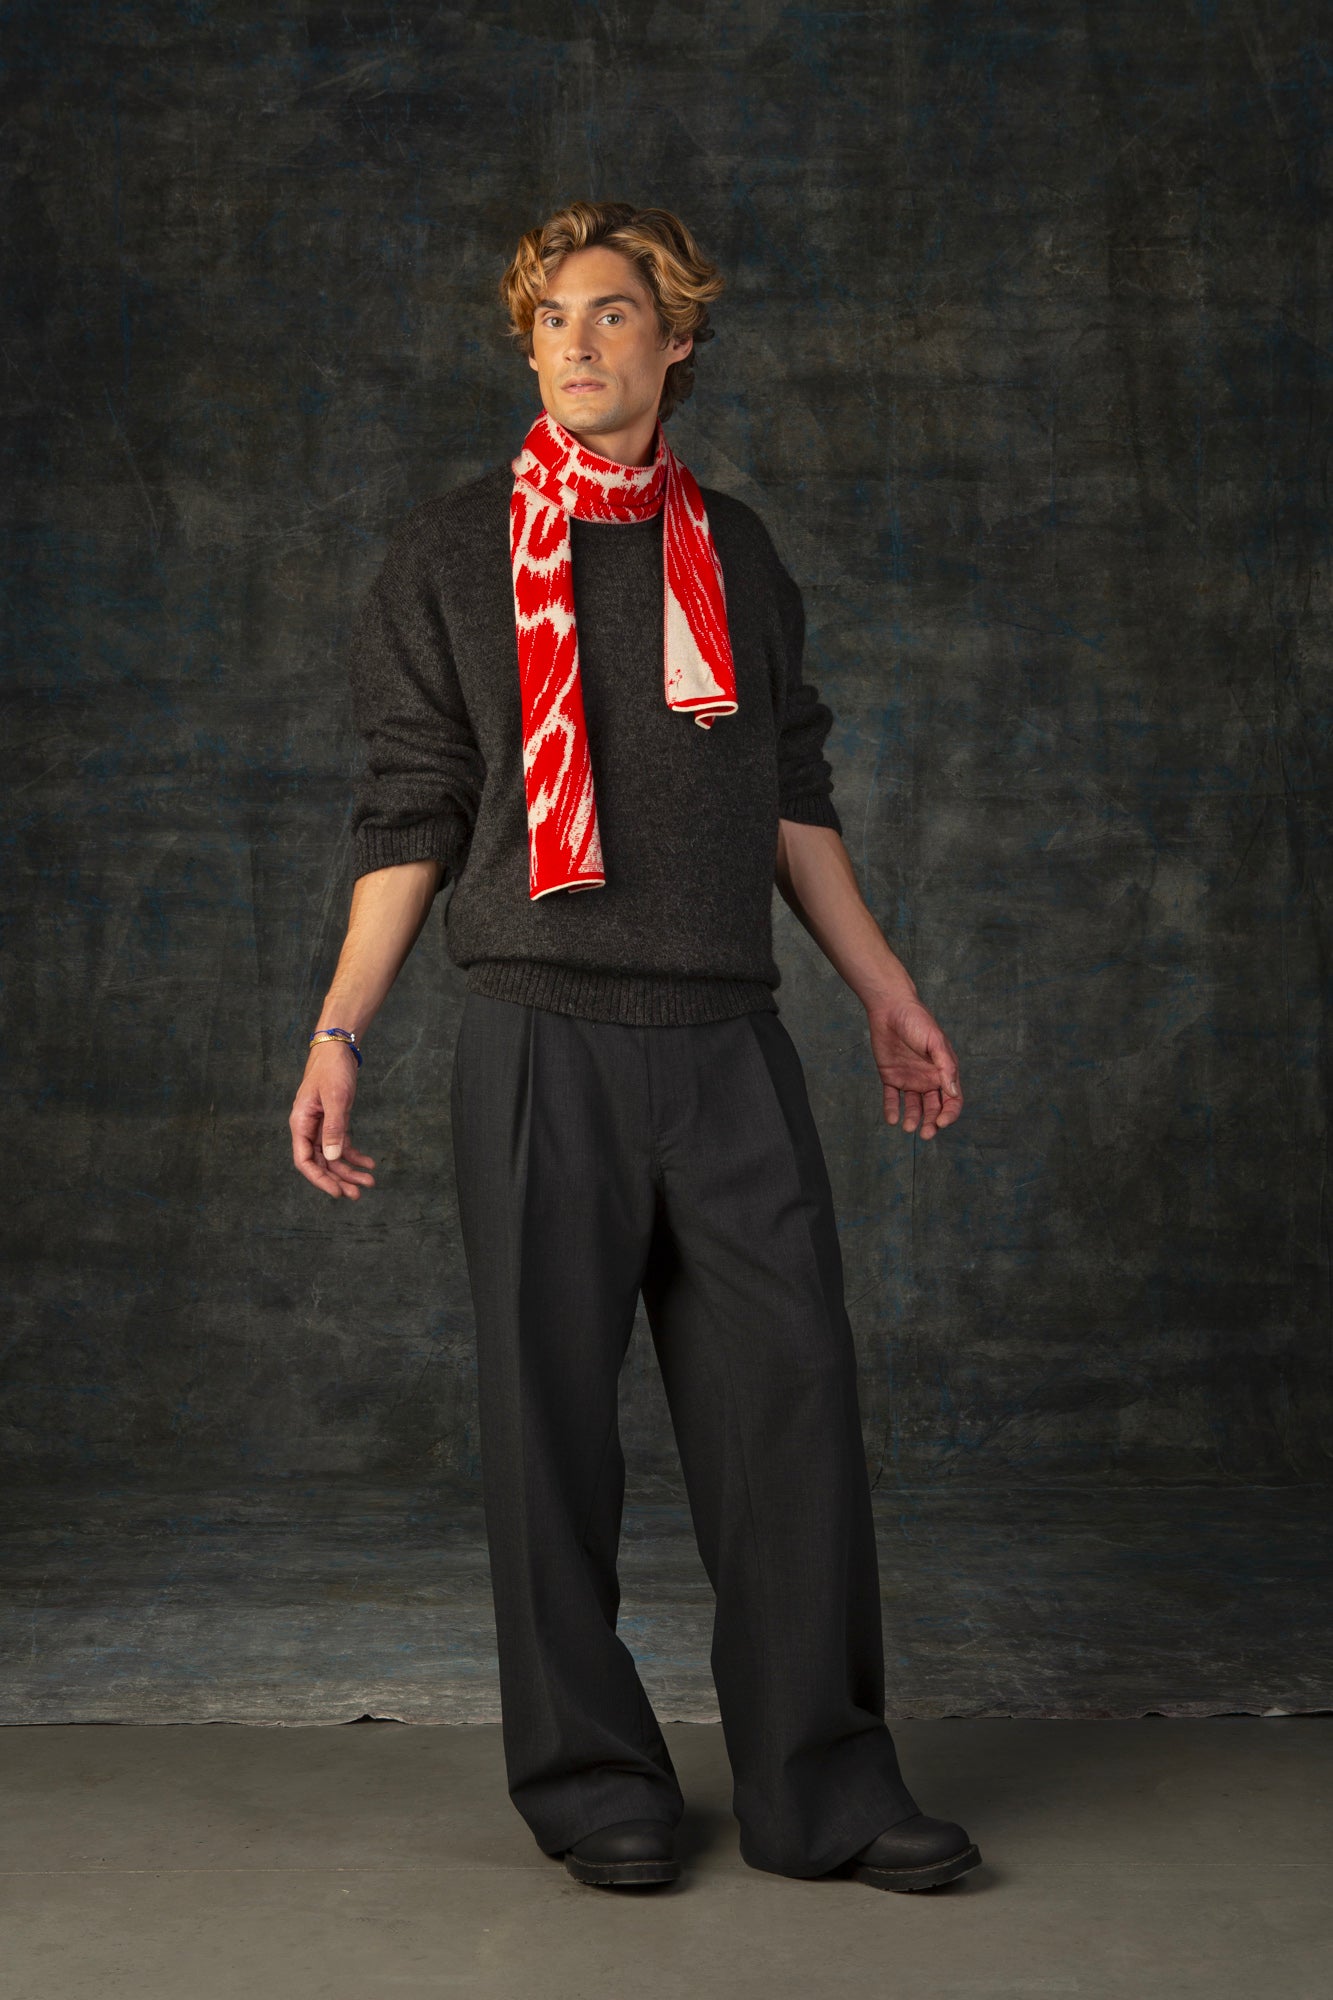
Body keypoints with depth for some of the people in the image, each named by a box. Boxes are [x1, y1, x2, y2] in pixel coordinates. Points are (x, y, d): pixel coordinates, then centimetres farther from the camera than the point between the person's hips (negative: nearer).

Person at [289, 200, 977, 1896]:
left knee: (790, 1399, 1)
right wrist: (339, 1029, -2)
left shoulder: (736, 551, 15)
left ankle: (821, 1783, 12)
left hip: (730, 1043, 3)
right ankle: (592, 1785, 16)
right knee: (552, 1417, 2)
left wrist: (881, 986, 16)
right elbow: (409, 813, 5)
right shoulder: (449, 552, 7)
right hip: (542, 1040, -2)